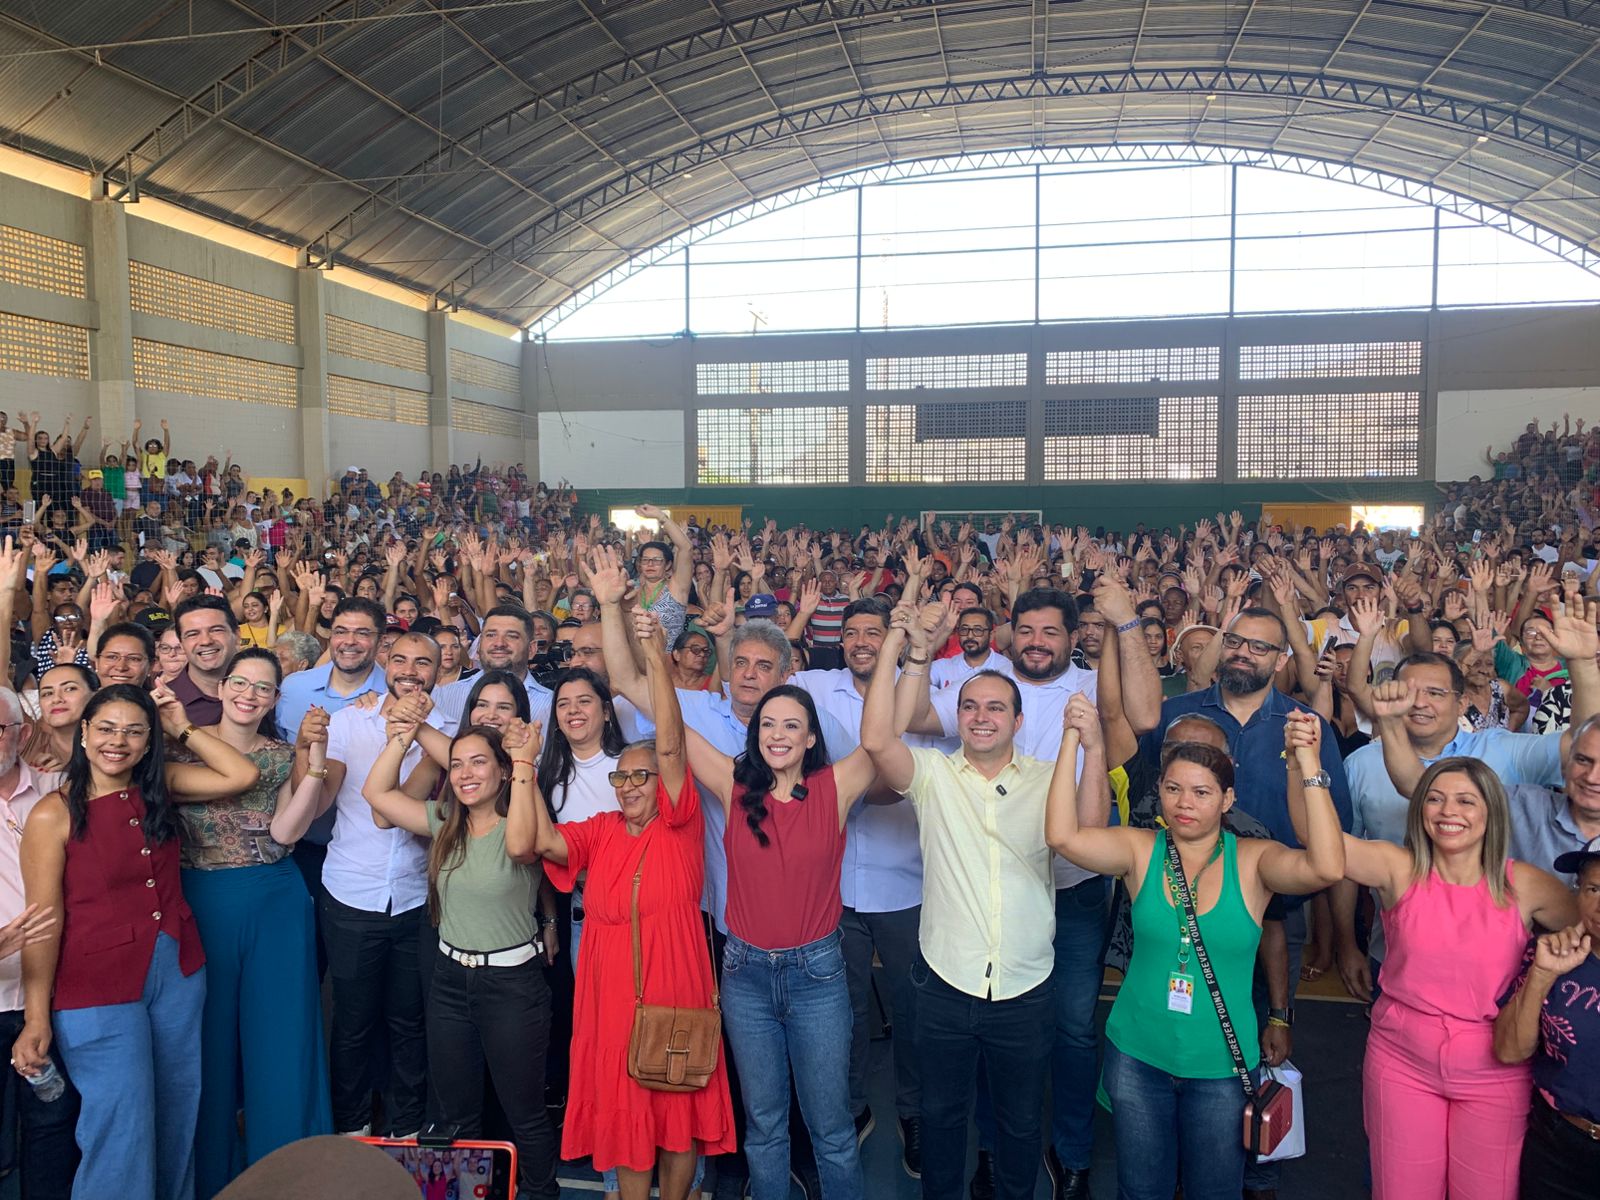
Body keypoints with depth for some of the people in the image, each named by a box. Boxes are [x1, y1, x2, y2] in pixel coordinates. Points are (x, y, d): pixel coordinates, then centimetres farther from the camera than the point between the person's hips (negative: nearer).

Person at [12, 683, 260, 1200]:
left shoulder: (158, 787, 3)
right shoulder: (53, 814, -11)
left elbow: (241, 775, -1)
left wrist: (183, 728, -2)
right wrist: (37, 1018, -11)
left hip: (179, 973, 5)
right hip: (98, 987, -5)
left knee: (177, 1115, 17)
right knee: (121, 1128, 3)